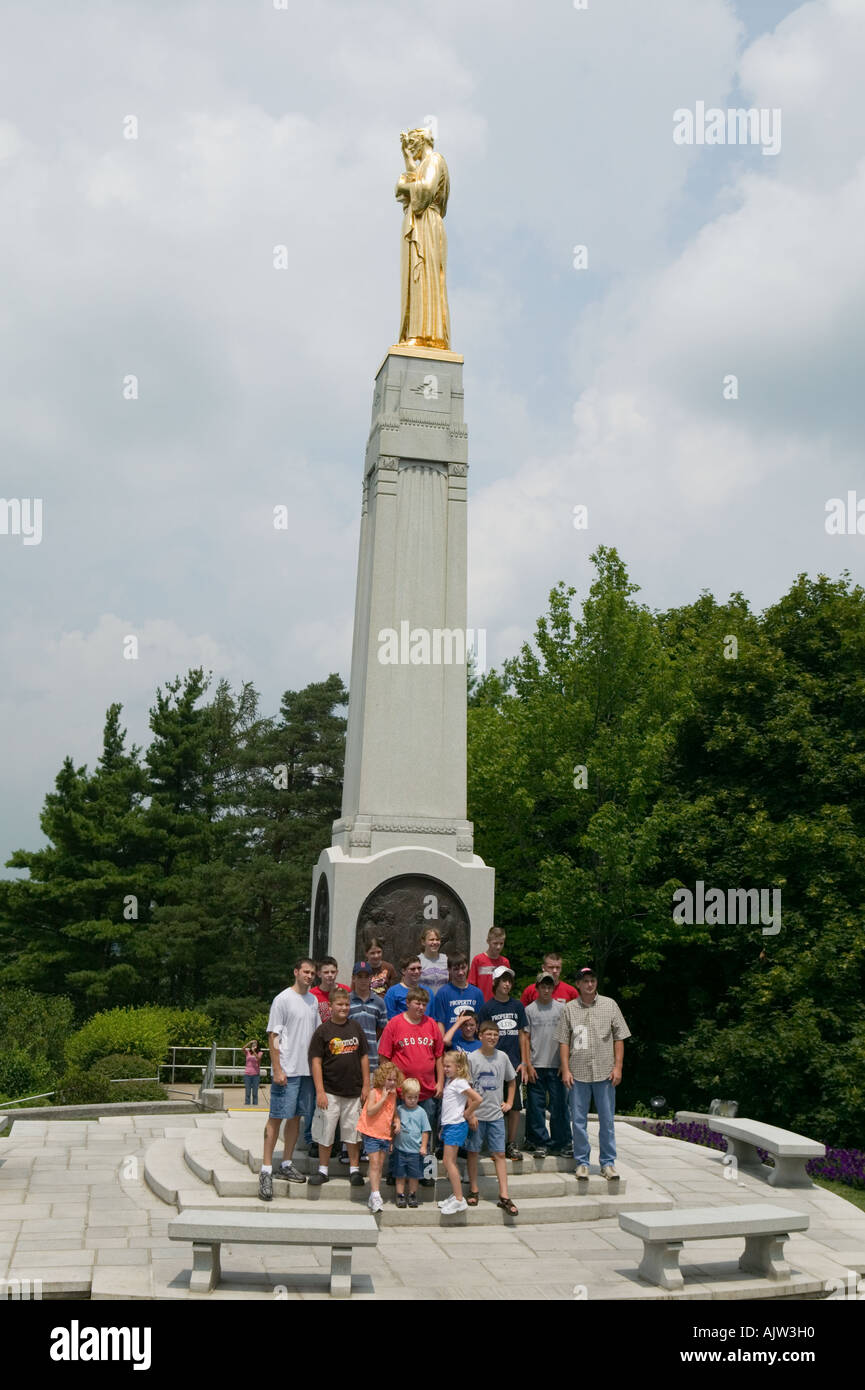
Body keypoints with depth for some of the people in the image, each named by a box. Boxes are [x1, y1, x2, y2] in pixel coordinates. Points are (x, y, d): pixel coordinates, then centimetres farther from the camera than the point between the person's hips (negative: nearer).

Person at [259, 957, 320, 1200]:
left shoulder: (313, 1000, 12)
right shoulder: (283, 999, -8)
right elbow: (273, 1036, -10)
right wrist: (277, 1069, -15)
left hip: (308, 1069, 7)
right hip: (287, 1070, -7)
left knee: (295, 1117, 12)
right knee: (276, 1117, -5)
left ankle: (287, 1164, 21)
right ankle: (266, 1169, -1)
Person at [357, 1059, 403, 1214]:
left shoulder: (393, 1094, 7)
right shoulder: (374, 1092, -10)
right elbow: (370, 1111, -21)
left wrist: (397, 1121, 1)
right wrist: (383, 1098, -22)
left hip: (386, 1135, 6)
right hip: (372, 1133, -6)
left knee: (380, 1165, 8)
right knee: (374, 1163, -10)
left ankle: (373, 1198, 15)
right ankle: (376, 1196, -10)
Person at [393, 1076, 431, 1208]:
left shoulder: (421, 1112, -2)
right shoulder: (398, 1110, 0)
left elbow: (425, 1131, 2)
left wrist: (423, 1147, -3)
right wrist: (391, 1143, 5)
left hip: (415, 1150, 0)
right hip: (400, 1149, 0)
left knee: (414, 1175, 8)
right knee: (400, 1175, 7)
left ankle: (412, 1195, 23)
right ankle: (400, 1195, 18)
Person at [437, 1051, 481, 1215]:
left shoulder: (460, 1082, -15)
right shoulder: (449, 1081, 12)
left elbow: (477, 1099, -24)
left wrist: (466, 1114, -12)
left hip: (456, 1126, -9)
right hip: (448, 1125, 9)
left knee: (449, 1161, -9)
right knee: (448, 1162, 11)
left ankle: (459, 1200, -7)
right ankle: (455, 1196, 18)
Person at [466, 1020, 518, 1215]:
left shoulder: (502, 1057, 3)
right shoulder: (472, 1058, -7)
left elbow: (511, 1080, 20)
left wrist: (509, 1102, 11)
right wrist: (470, 1113, -10)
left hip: (496, 1114, 2)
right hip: (476, 1114, -2)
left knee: (499, 1154, 0)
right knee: (473, 1151, 7)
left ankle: (504, 1196, 1)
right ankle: (473, 1190, 21)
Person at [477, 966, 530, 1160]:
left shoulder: (517, 1006, 10)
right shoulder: (488, 1008, 1)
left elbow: (522, 1035, 11)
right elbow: (482, 1037, 1)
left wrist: (524, 1062, 5)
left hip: (514, 1063, 3)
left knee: (515, 1105, 4)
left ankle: (511, 1144, 15)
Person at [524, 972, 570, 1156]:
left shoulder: (561, 1008, 6)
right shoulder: (529, 1010, 3)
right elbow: (525, 1039, 3)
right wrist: (528, 1065, -4)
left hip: (556, 1065, 0)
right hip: (536, 1065, 0)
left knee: (559, 1104, 2)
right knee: (536, 1106, 3)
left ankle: (562, 1142, 12)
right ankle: (540, 1143, 12)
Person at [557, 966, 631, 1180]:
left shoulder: (610, 1005, 5)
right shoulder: (569, 1009, 5)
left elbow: (619, 1038, 6)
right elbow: (563, 1042, 5)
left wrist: (618, 1067, -2)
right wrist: (565, 1070, -3)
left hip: (605, 1073, 0)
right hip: (578, 1073, 0)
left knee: (607, 1120, 4)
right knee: (578, 1120, 4)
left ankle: (608, 1163, 14)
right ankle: (582, 1162, 15)